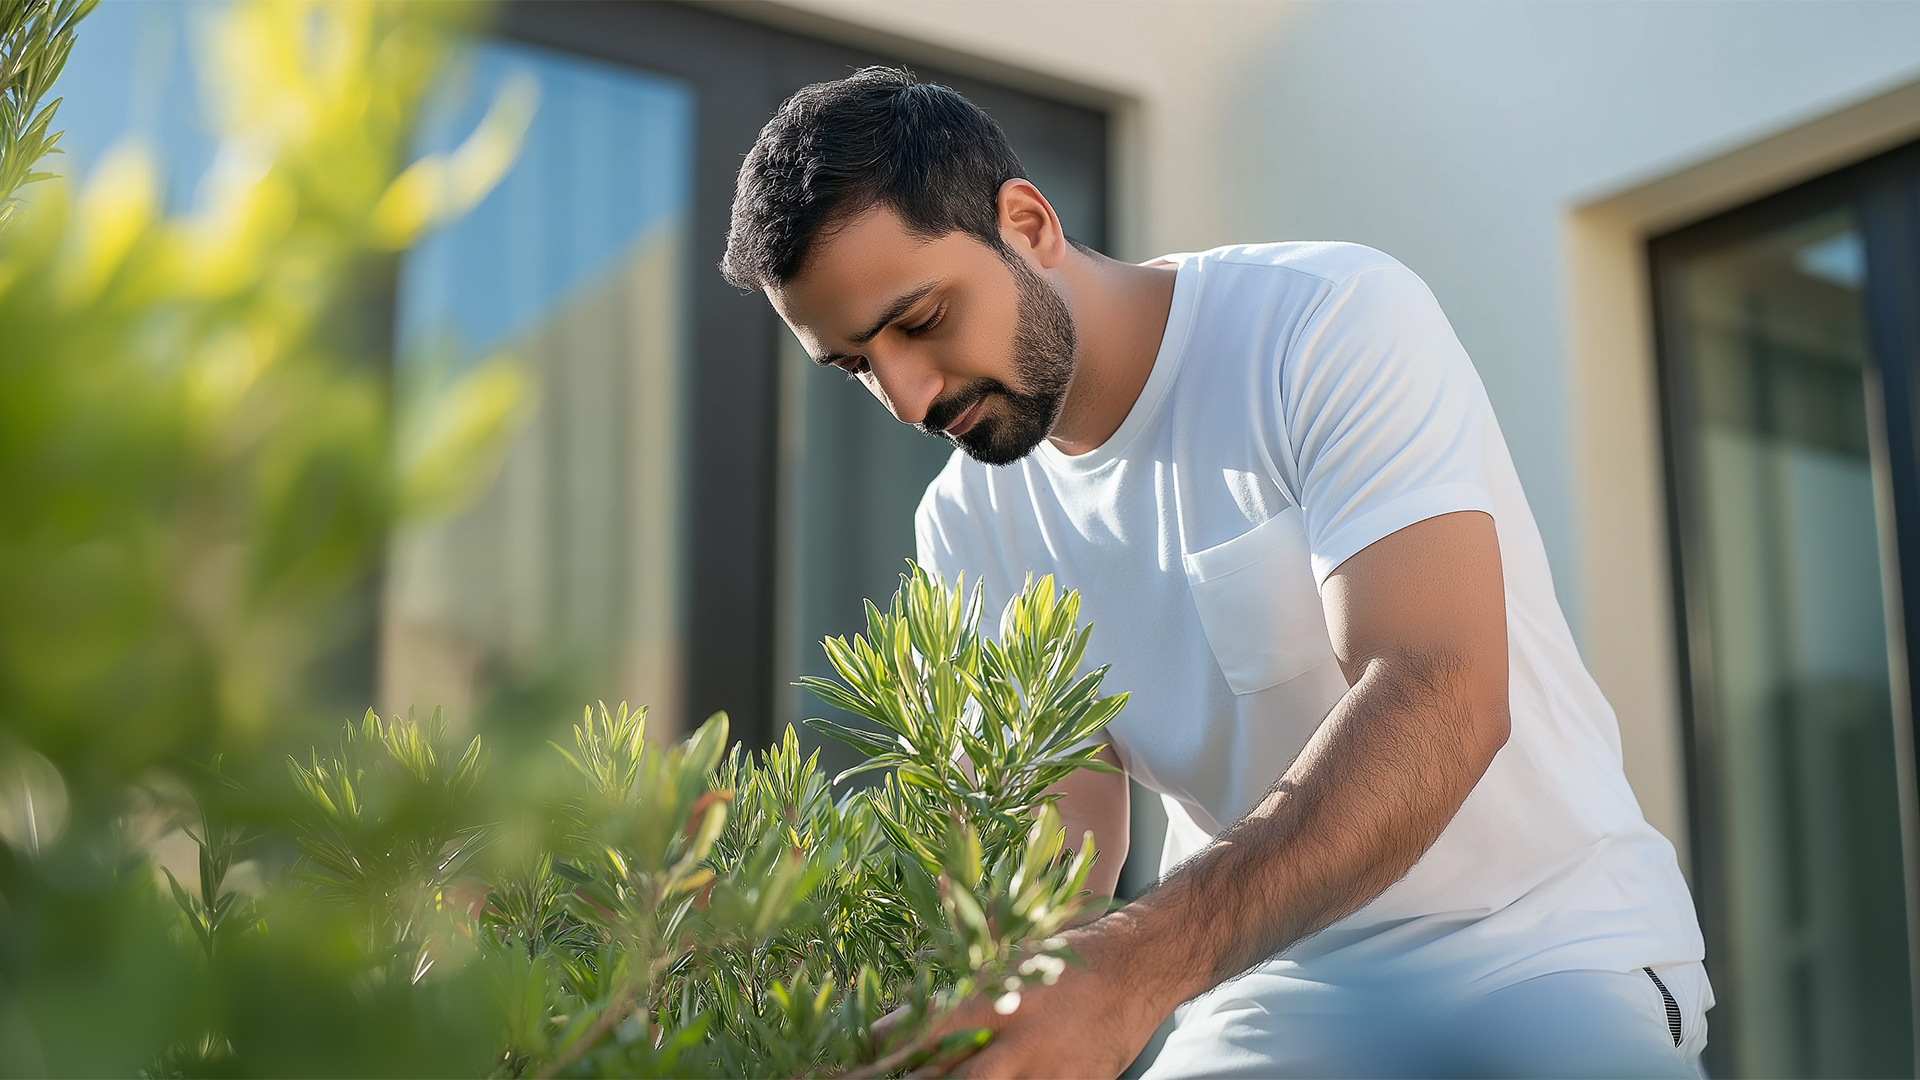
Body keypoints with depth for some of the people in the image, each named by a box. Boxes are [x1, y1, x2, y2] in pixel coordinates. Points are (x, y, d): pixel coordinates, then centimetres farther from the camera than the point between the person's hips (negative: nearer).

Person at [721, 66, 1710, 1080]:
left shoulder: (1333, 320, -15)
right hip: (1262, 975, 3)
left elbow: (1442, 699, -26)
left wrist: (1132, 970, -39)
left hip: (1541, 939, -2)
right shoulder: (966, 526, 1)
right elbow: (1066, 826, -1)